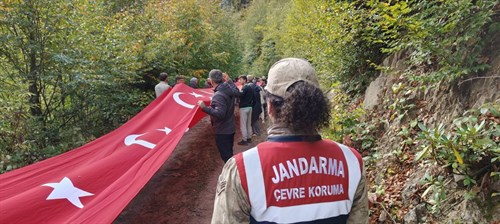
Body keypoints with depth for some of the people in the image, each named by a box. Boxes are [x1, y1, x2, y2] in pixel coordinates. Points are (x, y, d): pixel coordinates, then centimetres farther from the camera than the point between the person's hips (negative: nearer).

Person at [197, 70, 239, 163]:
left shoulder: (218, 95, -27)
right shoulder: (229, 89, -1)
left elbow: (220, 114, -34)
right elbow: (236, 91, 23)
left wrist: (205, 108, -32)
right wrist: (229, 81, 29)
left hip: (222, 131, -9)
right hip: (230, 128, 9)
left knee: (226, 156, 1)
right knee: (229, 154, 23)